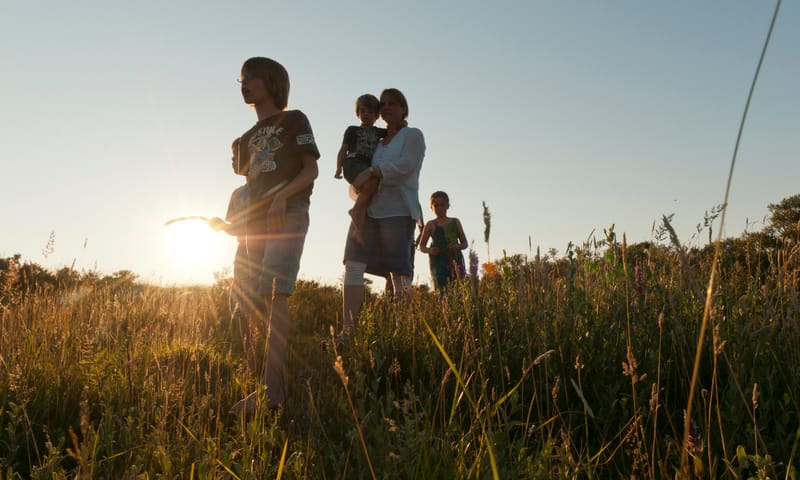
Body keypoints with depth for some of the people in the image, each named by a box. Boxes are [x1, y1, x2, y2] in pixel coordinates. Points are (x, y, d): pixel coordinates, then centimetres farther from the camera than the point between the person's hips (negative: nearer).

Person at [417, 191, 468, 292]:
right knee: (441, 289, -10)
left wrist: (458, 247, -7)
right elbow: (422, 247, 10)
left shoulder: (455, 222, 15)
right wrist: (430, 250, -12)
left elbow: (465, 243, 16)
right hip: (438, 260, -2)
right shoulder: (431, 225, 9)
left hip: (455, 258, 2)